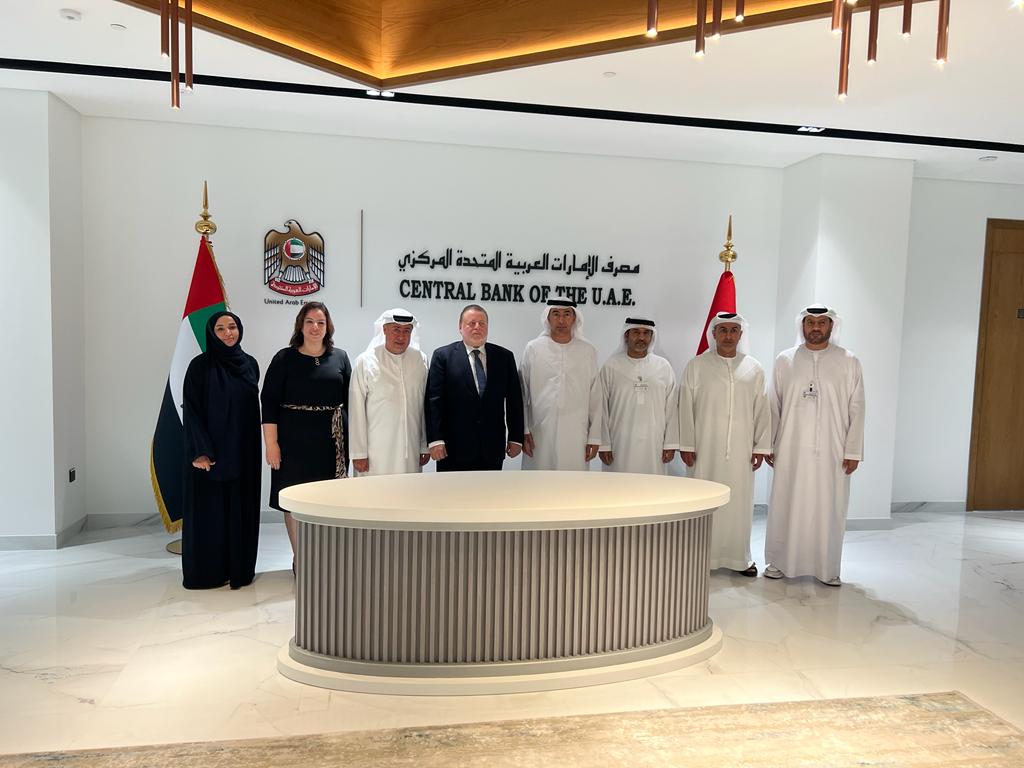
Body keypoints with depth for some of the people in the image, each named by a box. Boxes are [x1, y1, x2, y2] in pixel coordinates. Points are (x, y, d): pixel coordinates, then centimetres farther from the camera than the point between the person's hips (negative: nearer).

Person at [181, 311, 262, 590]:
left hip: (243, 451, 4)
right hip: (210, 450, -4)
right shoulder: (200, 365, -5)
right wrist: (200, 451, -16)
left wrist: (254, 450, 9)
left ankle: (240, 567, 19)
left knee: (241, 509, 8)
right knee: (208, 510, 2)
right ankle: (205, 571, 14)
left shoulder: (250, 364, 8)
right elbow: (191, 410, -8)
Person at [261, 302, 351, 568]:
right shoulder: (285, 358, 0)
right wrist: (271, 443, -9)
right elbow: (269, 401, -3)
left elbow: (350, 399, 8)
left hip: (331, 441, 2)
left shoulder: (339, 357, 7)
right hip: (295, 439, -2)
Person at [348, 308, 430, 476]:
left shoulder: (420, 360, 7)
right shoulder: (365, 362, -2)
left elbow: (425, 405, 9)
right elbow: (356, 411, -3)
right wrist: (358, 453, -4)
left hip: (411, 452, 3)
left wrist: (425, 446, 9)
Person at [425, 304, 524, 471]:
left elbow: (514, 399, 8)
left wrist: (516, 438, 5)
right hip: (454, 449, -2)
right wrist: (435, 440, -12)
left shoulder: (504, 356, 8)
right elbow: (434, 400, -5)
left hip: (492, 449, 3)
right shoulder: (443, 356, 0)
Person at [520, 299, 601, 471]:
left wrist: (595, 437, 3)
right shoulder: (533, 348, 3)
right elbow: (522, 393, 5)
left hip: (575, 436, 0)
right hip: (539, 435, 0)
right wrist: (523, 430, 0)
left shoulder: (588, 351, 4)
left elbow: (595, 397, 5)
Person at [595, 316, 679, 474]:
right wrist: (603, 445, -3)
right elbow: (601, 409, 1)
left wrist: (670, 444, 3)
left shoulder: (663, 367, 8)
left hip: (654, 446, 1)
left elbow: (671, 409, 7)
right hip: (620, 446, -1)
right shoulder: (611, 367, 2)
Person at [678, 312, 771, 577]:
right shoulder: (696, 366, 4)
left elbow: (762, 410, 9)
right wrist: (686, 445, -3)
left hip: (741, 450, 2)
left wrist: (761, 446, 4)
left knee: (740, 501, 4)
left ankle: (739, 557, 17)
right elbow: (686, 408, 1)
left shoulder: (754, 369, 9)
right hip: (706, 448, -1)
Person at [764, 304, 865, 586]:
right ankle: (779, 562, 18)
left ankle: (827, 568, 16)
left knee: (829, 509, 4)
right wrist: (769, 445, 4)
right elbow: (774, 406, 7)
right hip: (791, 451, 1)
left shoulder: (849, 362, 4)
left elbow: (856, 409, 2)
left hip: (832, 453, 0)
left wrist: (853, 451, -3)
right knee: (786, 506, 6)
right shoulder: (784, 360, 6)